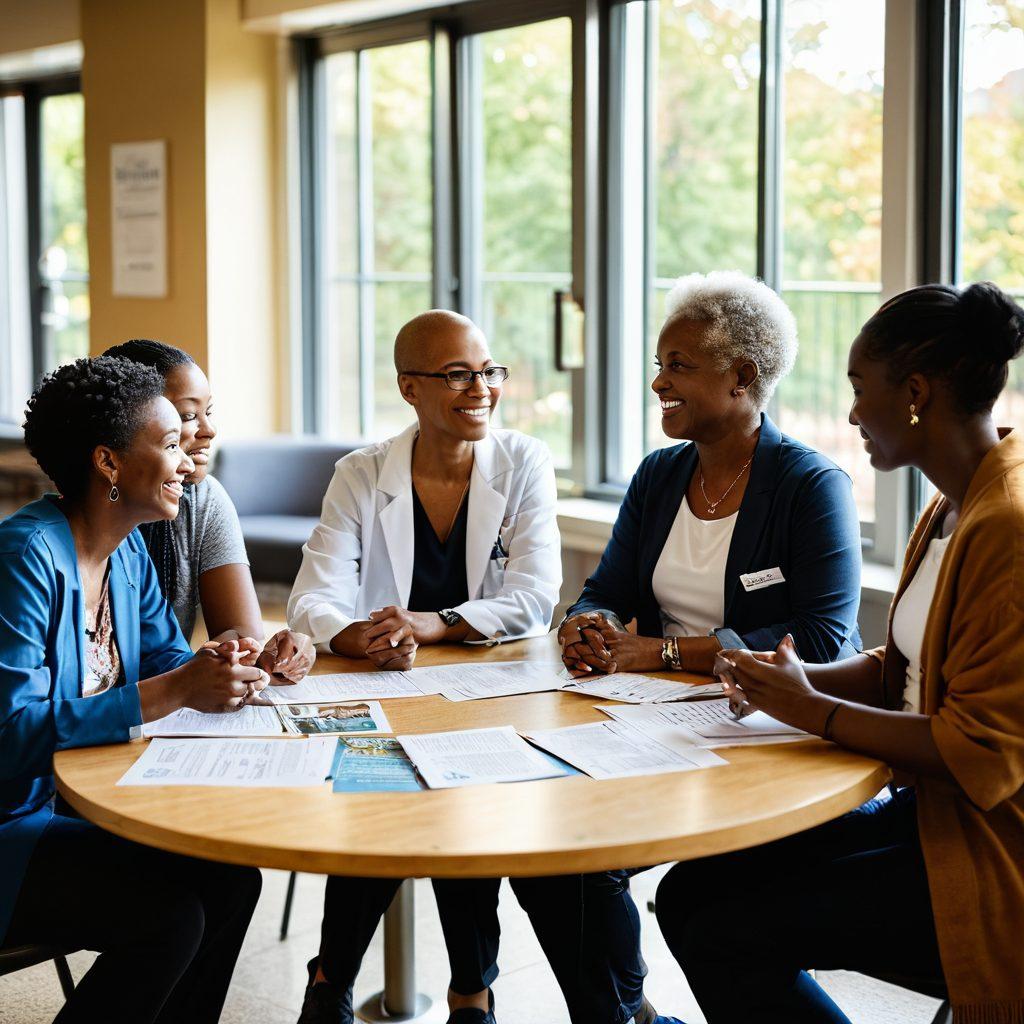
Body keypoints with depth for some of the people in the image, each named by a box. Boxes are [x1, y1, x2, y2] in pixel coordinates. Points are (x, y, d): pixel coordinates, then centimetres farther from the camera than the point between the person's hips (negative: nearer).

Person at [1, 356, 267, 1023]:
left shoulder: (129, 553, 5)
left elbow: (166, 655, 10)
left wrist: (220, 670, -15)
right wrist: (173, 692, -33)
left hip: (79, 802, 9)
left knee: (231, 877, -3)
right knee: (170, 917, -21)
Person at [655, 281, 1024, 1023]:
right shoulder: (952, 508, 10)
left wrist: (813, 710, -15)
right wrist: (792, 681, -1)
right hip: (925, 809, 9)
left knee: (725, 938, -14)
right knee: (688, 893, 1)